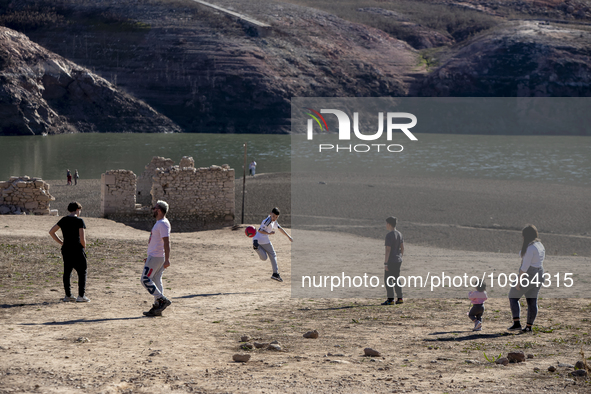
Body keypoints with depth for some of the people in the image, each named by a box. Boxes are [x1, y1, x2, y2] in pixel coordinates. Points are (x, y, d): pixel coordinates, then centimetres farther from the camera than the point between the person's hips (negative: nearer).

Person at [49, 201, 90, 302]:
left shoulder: (63, 220, 9)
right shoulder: (79, 221, -9)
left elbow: (51, 232, 13)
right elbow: (82, 238, -16)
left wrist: (61, 242, 13)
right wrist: (84, 246, 4)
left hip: (65, 249, 6)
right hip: (77, 250, -6)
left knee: (67, 272, 13)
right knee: (82, 272, 4)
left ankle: (68, 295, 16)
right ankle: (81, 295, -1)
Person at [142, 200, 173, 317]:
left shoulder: (163, 224, -16)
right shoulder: (160, 223, 17)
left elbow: (167, 242, -24)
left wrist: (167, 259, -30)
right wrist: (150, 257, 28)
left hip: (156, 257, -10)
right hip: (156, 256, 10)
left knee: (145, 279, -9)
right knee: (156, 281, 10)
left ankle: (162, 300, -10)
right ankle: (157, 307, 12)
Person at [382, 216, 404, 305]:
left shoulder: (389, 235, -17)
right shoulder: (399, 234, 8)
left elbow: (388, 250, -19)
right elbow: (402, 248, 13)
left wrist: (385, 263, -17)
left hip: (391, 261, -8)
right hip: (398, 260, 8)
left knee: (388, 279, -1)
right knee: (396, 279, 15)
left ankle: (390, 299, -2)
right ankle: (400, 298, 16)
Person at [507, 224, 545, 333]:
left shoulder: (530, 247, -19)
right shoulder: (541, 246, 10)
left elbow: (525, 265, -22)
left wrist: (519, 281, -19)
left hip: (527, 275, -9)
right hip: (538, 275, 9)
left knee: (513, 296, 4)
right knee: (532, 301, 11)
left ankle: (517, 323, -6)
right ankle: (529, 326, 13)